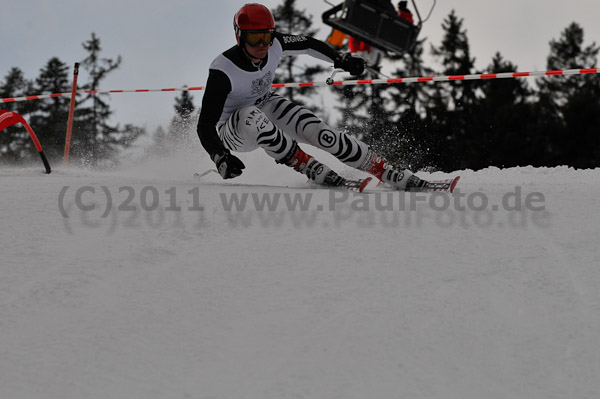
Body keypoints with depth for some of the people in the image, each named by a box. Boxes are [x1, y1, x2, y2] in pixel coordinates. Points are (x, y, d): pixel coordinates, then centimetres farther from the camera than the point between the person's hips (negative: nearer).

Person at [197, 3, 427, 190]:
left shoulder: (274, 44, -19)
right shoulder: (222, 70, -33)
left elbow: (307, 44, 5)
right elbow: (205, 126, -34)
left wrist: (340, 60, 5)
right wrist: (221, 159, -49)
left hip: (267, 106, 5)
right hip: (233, 131, -4)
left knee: (319, 133, -18)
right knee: (250, 116, -39)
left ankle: (390, 174, -12)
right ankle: (311, 169, -27)